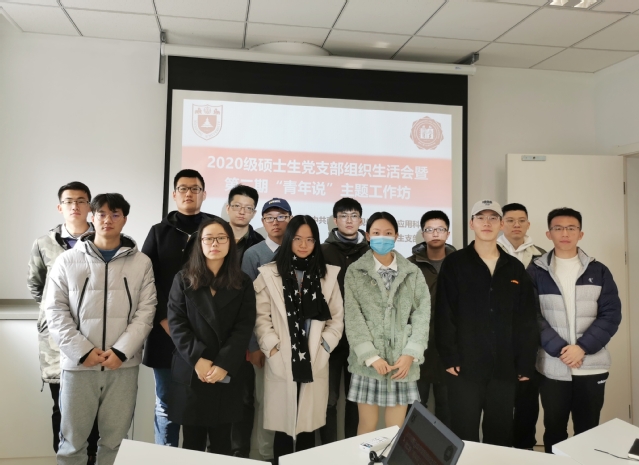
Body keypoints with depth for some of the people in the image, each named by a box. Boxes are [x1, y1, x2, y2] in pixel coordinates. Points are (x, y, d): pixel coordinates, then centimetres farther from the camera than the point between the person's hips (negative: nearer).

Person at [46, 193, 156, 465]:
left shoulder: (141, 263, 4)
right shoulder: (67, 261, 4)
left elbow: (145, 312, 0)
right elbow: (56, 312, 0)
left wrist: (120, 351, -11)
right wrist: (83, 351, -10)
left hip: (123, 365, 0)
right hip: (77, 363, 0)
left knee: (115, 440, 9)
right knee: (72, 440, 9)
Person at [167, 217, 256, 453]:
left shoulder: (243, 283, 6)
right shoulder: (184, 279, 6)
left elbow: (244, 328, -2)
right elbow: (176, 322, -3)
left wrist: (223, 364, -14)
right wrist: (197, 359, -14)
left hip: (226, 375, 0)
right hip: (190, 372, 0)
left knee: (221, 443, 7)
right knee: (192, 443, 7)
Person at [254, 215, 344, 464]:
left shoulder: (328, 274, 10)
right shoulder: (269, 274, 3)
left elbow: (337, 317, 8)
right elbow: (261, 317, -1)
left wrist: (325, 345, -3)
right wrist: (272, 347, -10)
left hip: (315, 361, 2)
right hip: (282, 361, -1)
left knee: (308, 424, 7)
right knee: (283, 424, 1)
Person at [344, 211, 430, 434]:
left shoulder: (413, 273, 7)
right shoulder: (355, 272, 2)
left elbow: (422, 314, 2)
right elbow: (353, 317, -4)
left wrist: (410, 354, -9)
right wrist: (371, 356, -12)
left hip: (402, 361, 1)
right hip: (368, 362, -1)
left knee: (396, 428, 7)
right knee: (367, 425, 6)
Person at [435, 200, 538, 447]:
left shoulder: (515, 268, 10)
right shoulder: (454, 264, 0)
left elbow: (527, 320, 8)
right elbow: (444, 315, -6)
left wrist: (526, 363, 2)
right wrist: (449, 357, -12)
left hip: (504, 369, 3)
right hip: (465, 367, -3)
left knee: (501, 436, 13)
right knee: (464, 437, 4)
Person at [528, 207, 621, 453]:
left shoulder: (598, 271, 5)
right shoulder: (536, 271, 1)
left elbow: (611, 314, -1)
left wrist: (583, 347, -14)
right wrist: (559, 349, -16)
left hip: (592, 367, 1)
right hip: (552, 368, -1)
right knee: (554, 432, 11)